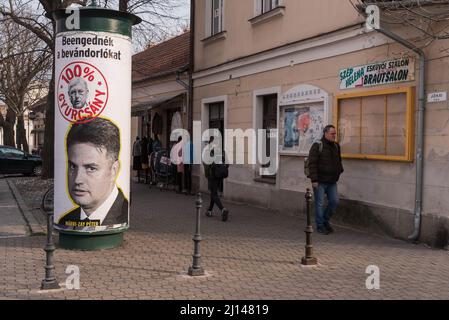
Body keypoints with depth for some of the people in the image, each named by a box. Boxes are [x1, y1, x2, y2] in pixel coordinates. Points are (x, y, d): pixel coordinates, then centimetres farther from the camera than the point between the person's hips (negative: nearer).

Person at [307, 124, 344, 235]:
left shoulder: (336, 146, 10)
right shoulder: (317, 146, -11)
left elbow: (338, 161, 24)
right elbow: (312, 164, -15)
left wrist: (340, 171, 13)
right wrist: (314, 180, -19)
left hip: (332, 181, 6)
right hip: (320, 182, -6)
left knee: (334, 201, 5)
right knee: (320, 204, 0)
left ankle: (325, 220, 25)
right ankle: (320, 226, 11)